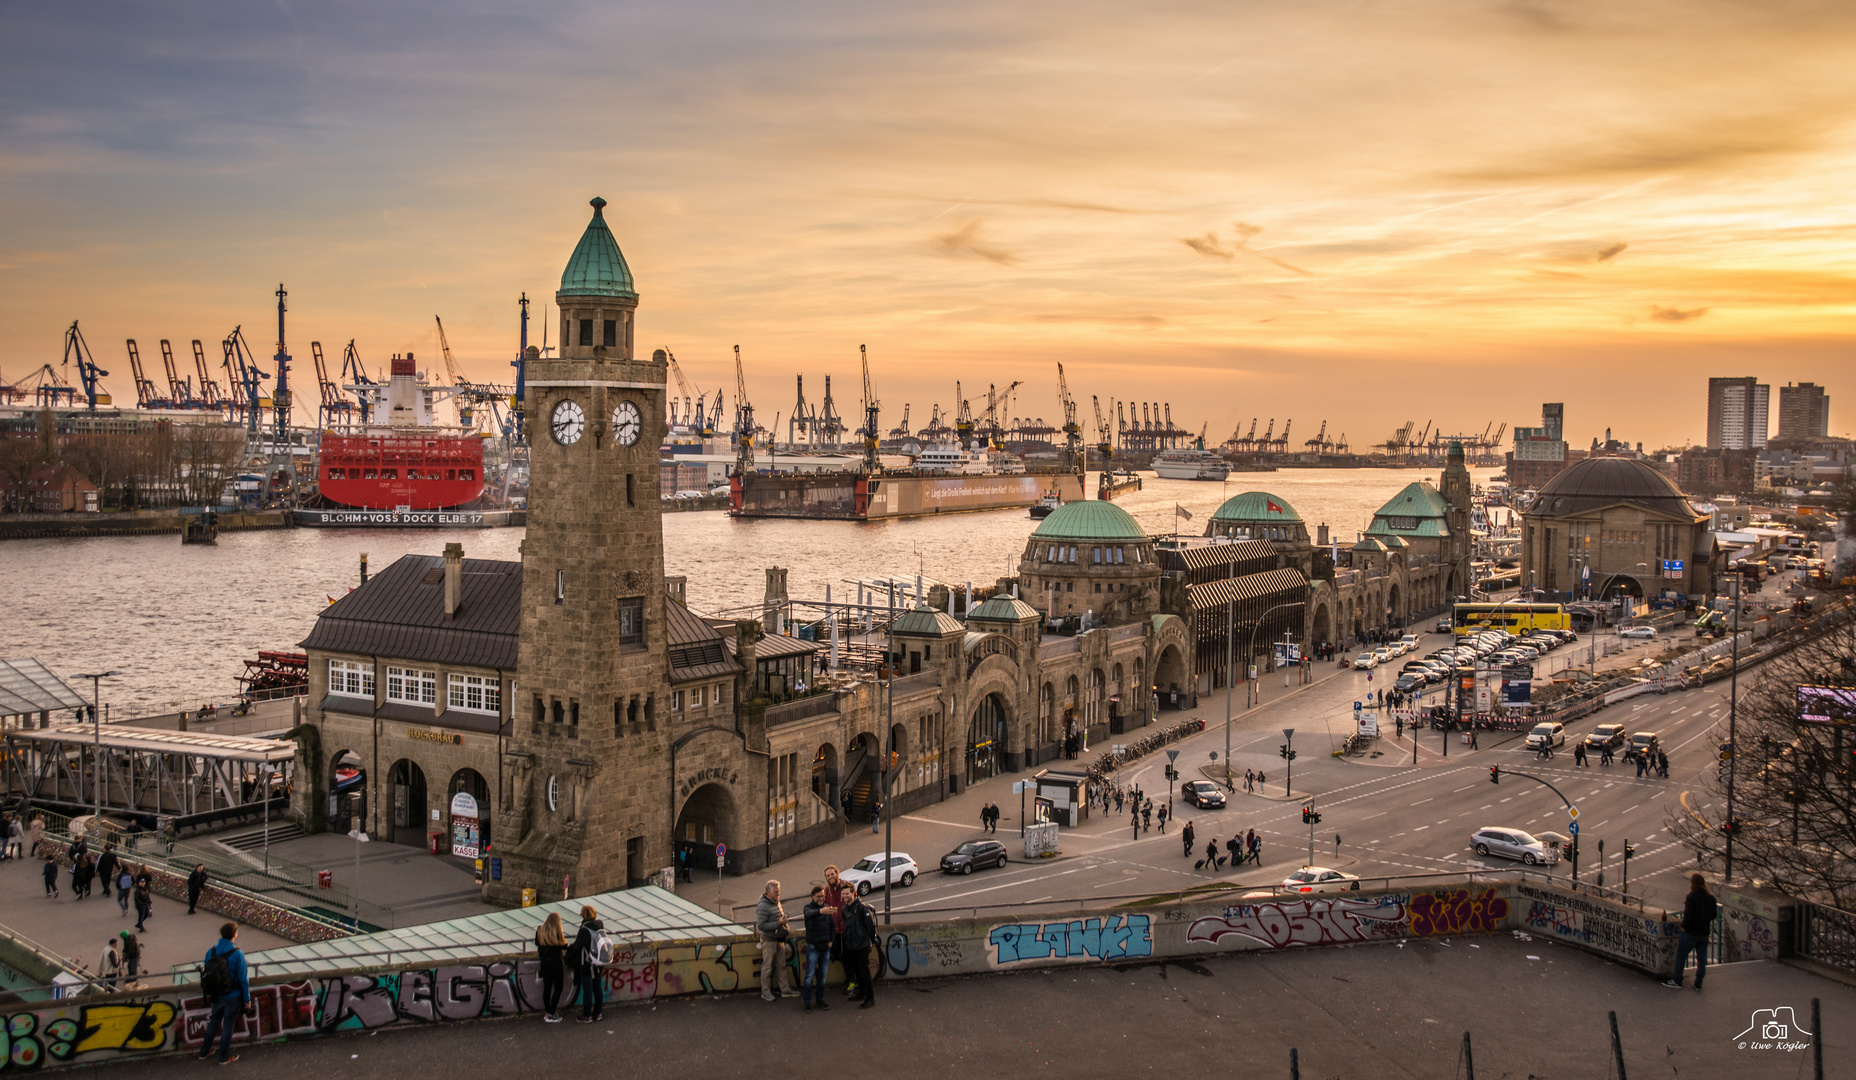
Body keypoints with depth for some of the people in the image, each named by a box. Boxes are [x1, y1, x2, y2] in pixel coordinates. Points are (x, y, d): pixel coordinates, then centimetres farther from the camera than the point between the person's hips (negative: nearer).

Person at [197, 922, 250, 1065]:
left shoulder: (211, 952, -5)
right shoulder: (237, 954, -20)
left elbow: (205, 973, 5)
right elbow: (243, 978, -16)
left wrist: (208, 993, 19)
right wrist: (247, 998, -5)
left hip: (216, 996, 4)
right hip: (233, 997, -4)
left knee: (213, 1022, 23)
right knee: (228, 1026, 8)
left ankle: (204, 1052, 33)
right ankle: (224, 1058, 18)